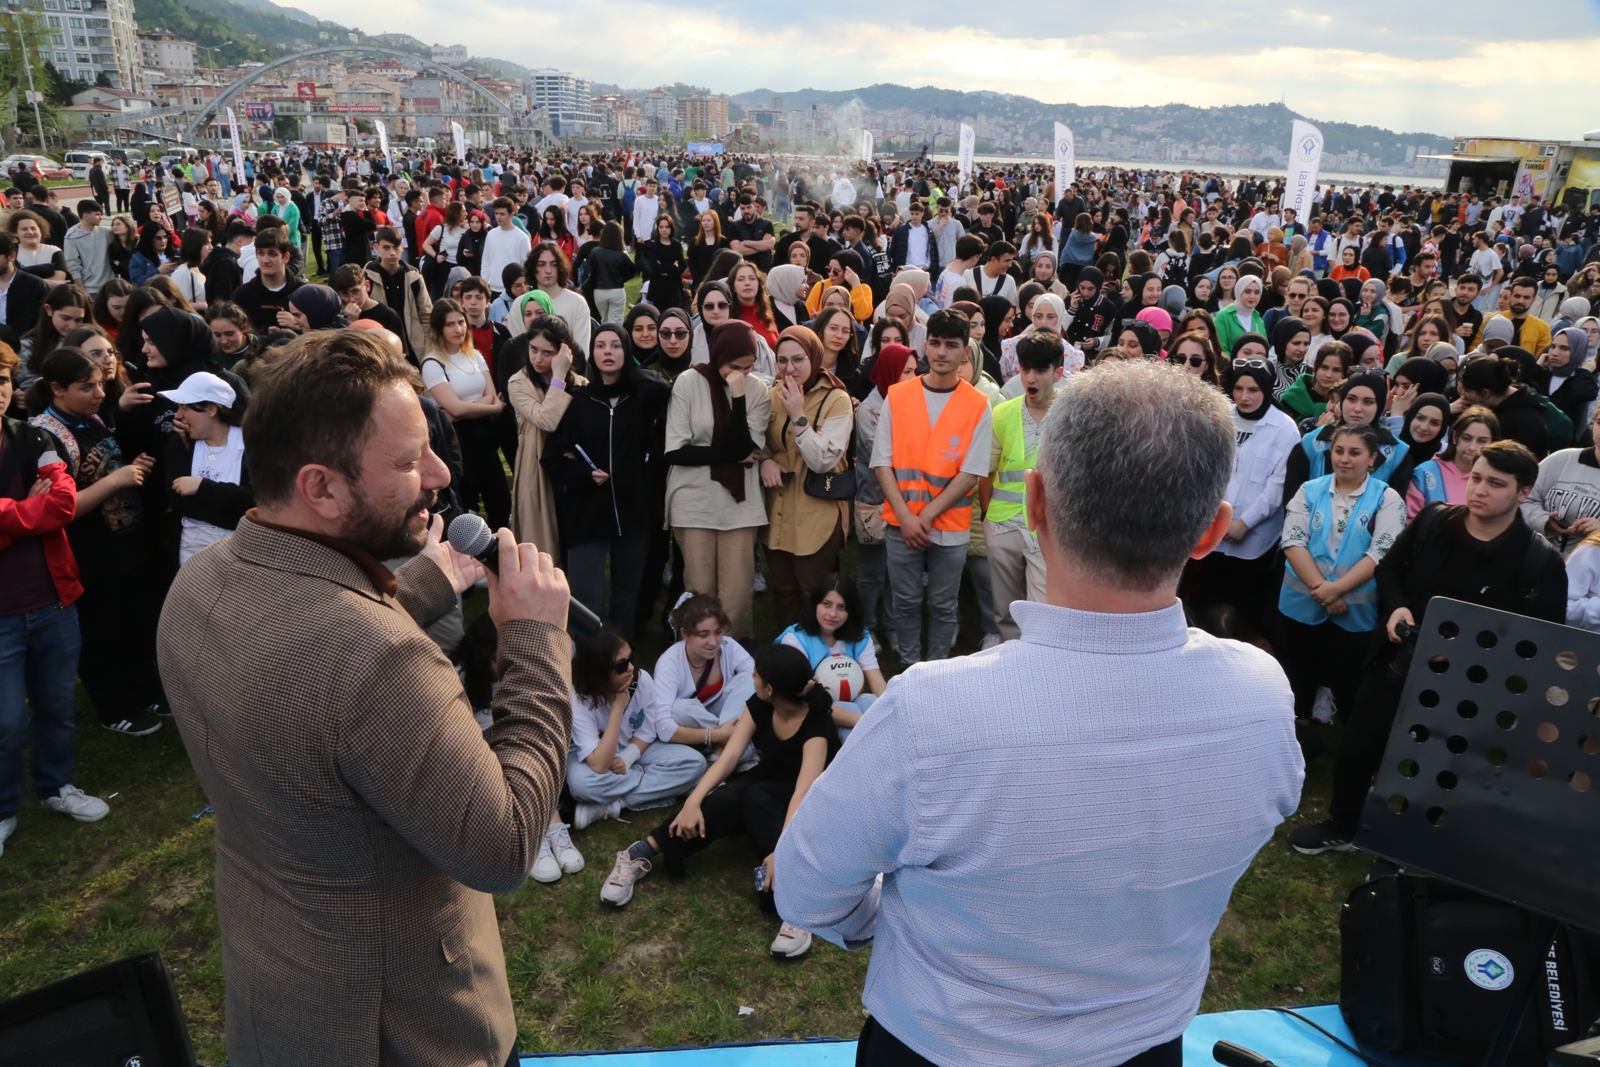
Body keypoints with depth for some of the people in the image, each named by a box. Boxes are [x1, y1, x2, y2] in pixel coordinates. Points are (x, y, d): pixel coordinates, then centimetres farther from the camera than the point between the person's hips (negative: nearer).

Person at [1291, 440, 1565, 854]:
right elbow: (1389, 568, 11)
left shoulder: (1541, 561, -15)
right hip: (1396, 664, 4)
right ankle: (1340, 827, 38)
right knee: (1355, 750, 13)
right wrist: (1395, 606, -9)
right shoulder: (1433, 519, -4)